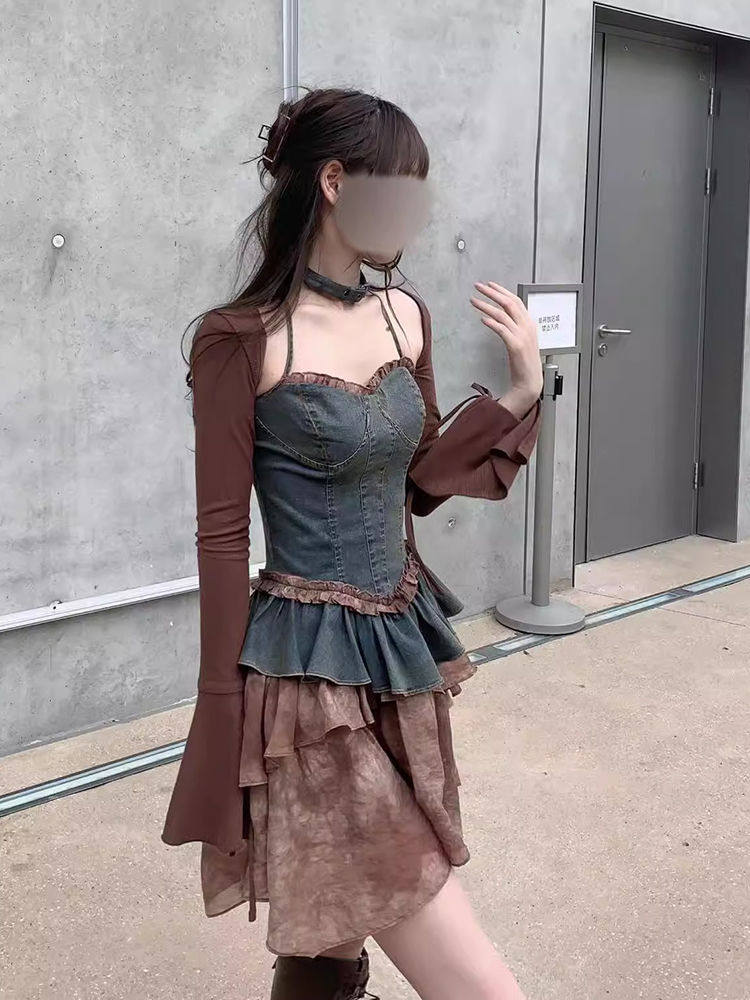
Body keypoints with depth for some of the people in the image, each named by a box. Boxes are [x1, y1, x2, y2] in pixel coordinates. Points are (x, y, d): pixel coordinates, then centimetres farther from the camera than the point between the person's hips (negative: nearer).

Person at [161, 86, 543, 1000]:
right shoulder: (242, 341, -14)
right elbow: (222, 532, -10)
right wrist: (229, 708, -7)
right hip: (314, 666, -7)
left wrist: (520, 392, -1)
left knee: (332, 924, 20)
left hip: (403, 643, 7)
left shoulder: (406, 315, 6)